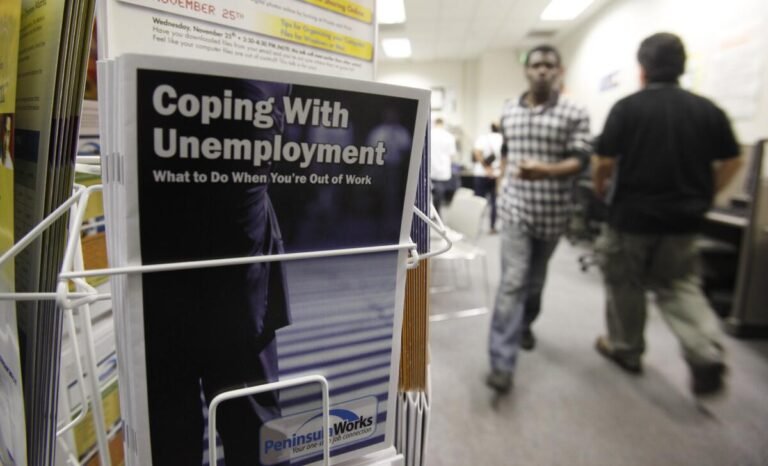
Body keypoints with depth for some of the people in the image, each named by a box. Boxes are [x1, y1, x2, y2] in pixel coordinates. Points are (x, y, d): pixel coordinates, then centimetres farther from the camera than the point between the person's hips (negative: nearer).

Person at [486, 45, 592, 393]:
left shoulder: (574, 114, -3)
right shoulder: (508, 111, 7)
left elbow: (579, 160, -12)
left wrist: (544, 171, -31)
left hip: (552, 213, 0)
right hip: (514, 208, 0)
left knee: (536, 277, 17)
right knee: (512, 281, -10)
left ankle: (525, 324, 44)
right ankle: (501, 363, -8)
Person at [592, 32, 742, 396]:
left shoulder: (627, 107, -10)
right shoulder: (708, 110, 3)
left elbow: (603, 162, -12)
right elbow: (731, 162, 8)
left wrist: (599, 187, 7)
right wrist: (701, 197, 18)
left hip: (632, 217, -4)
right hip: (683, 220, 4)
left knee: (625, 285, 13)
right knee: (680, 286, 18)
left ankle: (626, 349, 29)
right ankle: (707, 355, 3)